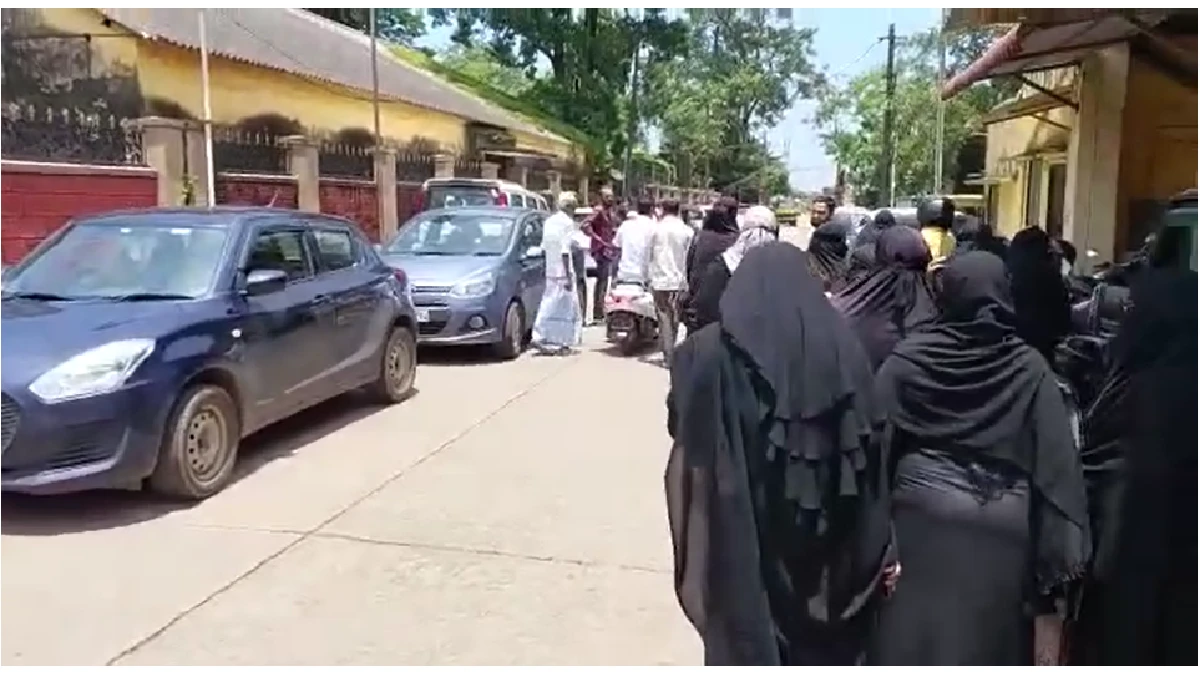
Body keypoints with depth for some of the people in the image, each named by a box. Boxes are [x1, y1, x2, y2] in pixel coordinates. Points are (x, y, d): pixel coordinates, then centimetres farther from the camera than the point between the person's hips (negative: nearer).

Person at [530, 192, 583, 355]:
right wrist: (568, 275, -16)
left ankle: (540, 337, 6)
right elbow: (565, 251, -16)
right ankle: (562, 343, 3)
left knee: (549, 306, 11)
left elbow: (544, 246, 14)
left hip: (550, 270, 8)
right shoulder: (567, 222, -12)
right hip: (562, 272, -8)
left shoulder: (549, 221, 12)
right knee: (566, 307, 0)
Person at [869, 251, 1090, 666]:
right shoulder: (1031, 368, -4)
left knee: (912, 640, 11)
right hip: (1001, 533, 0)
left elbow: (876, 444, -3)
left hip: (920, 522, 0)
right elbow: (1055, 463, -5)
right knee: (987, 643, 15)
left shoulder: (906, 359, -4)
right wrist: (1058, 556, 0)